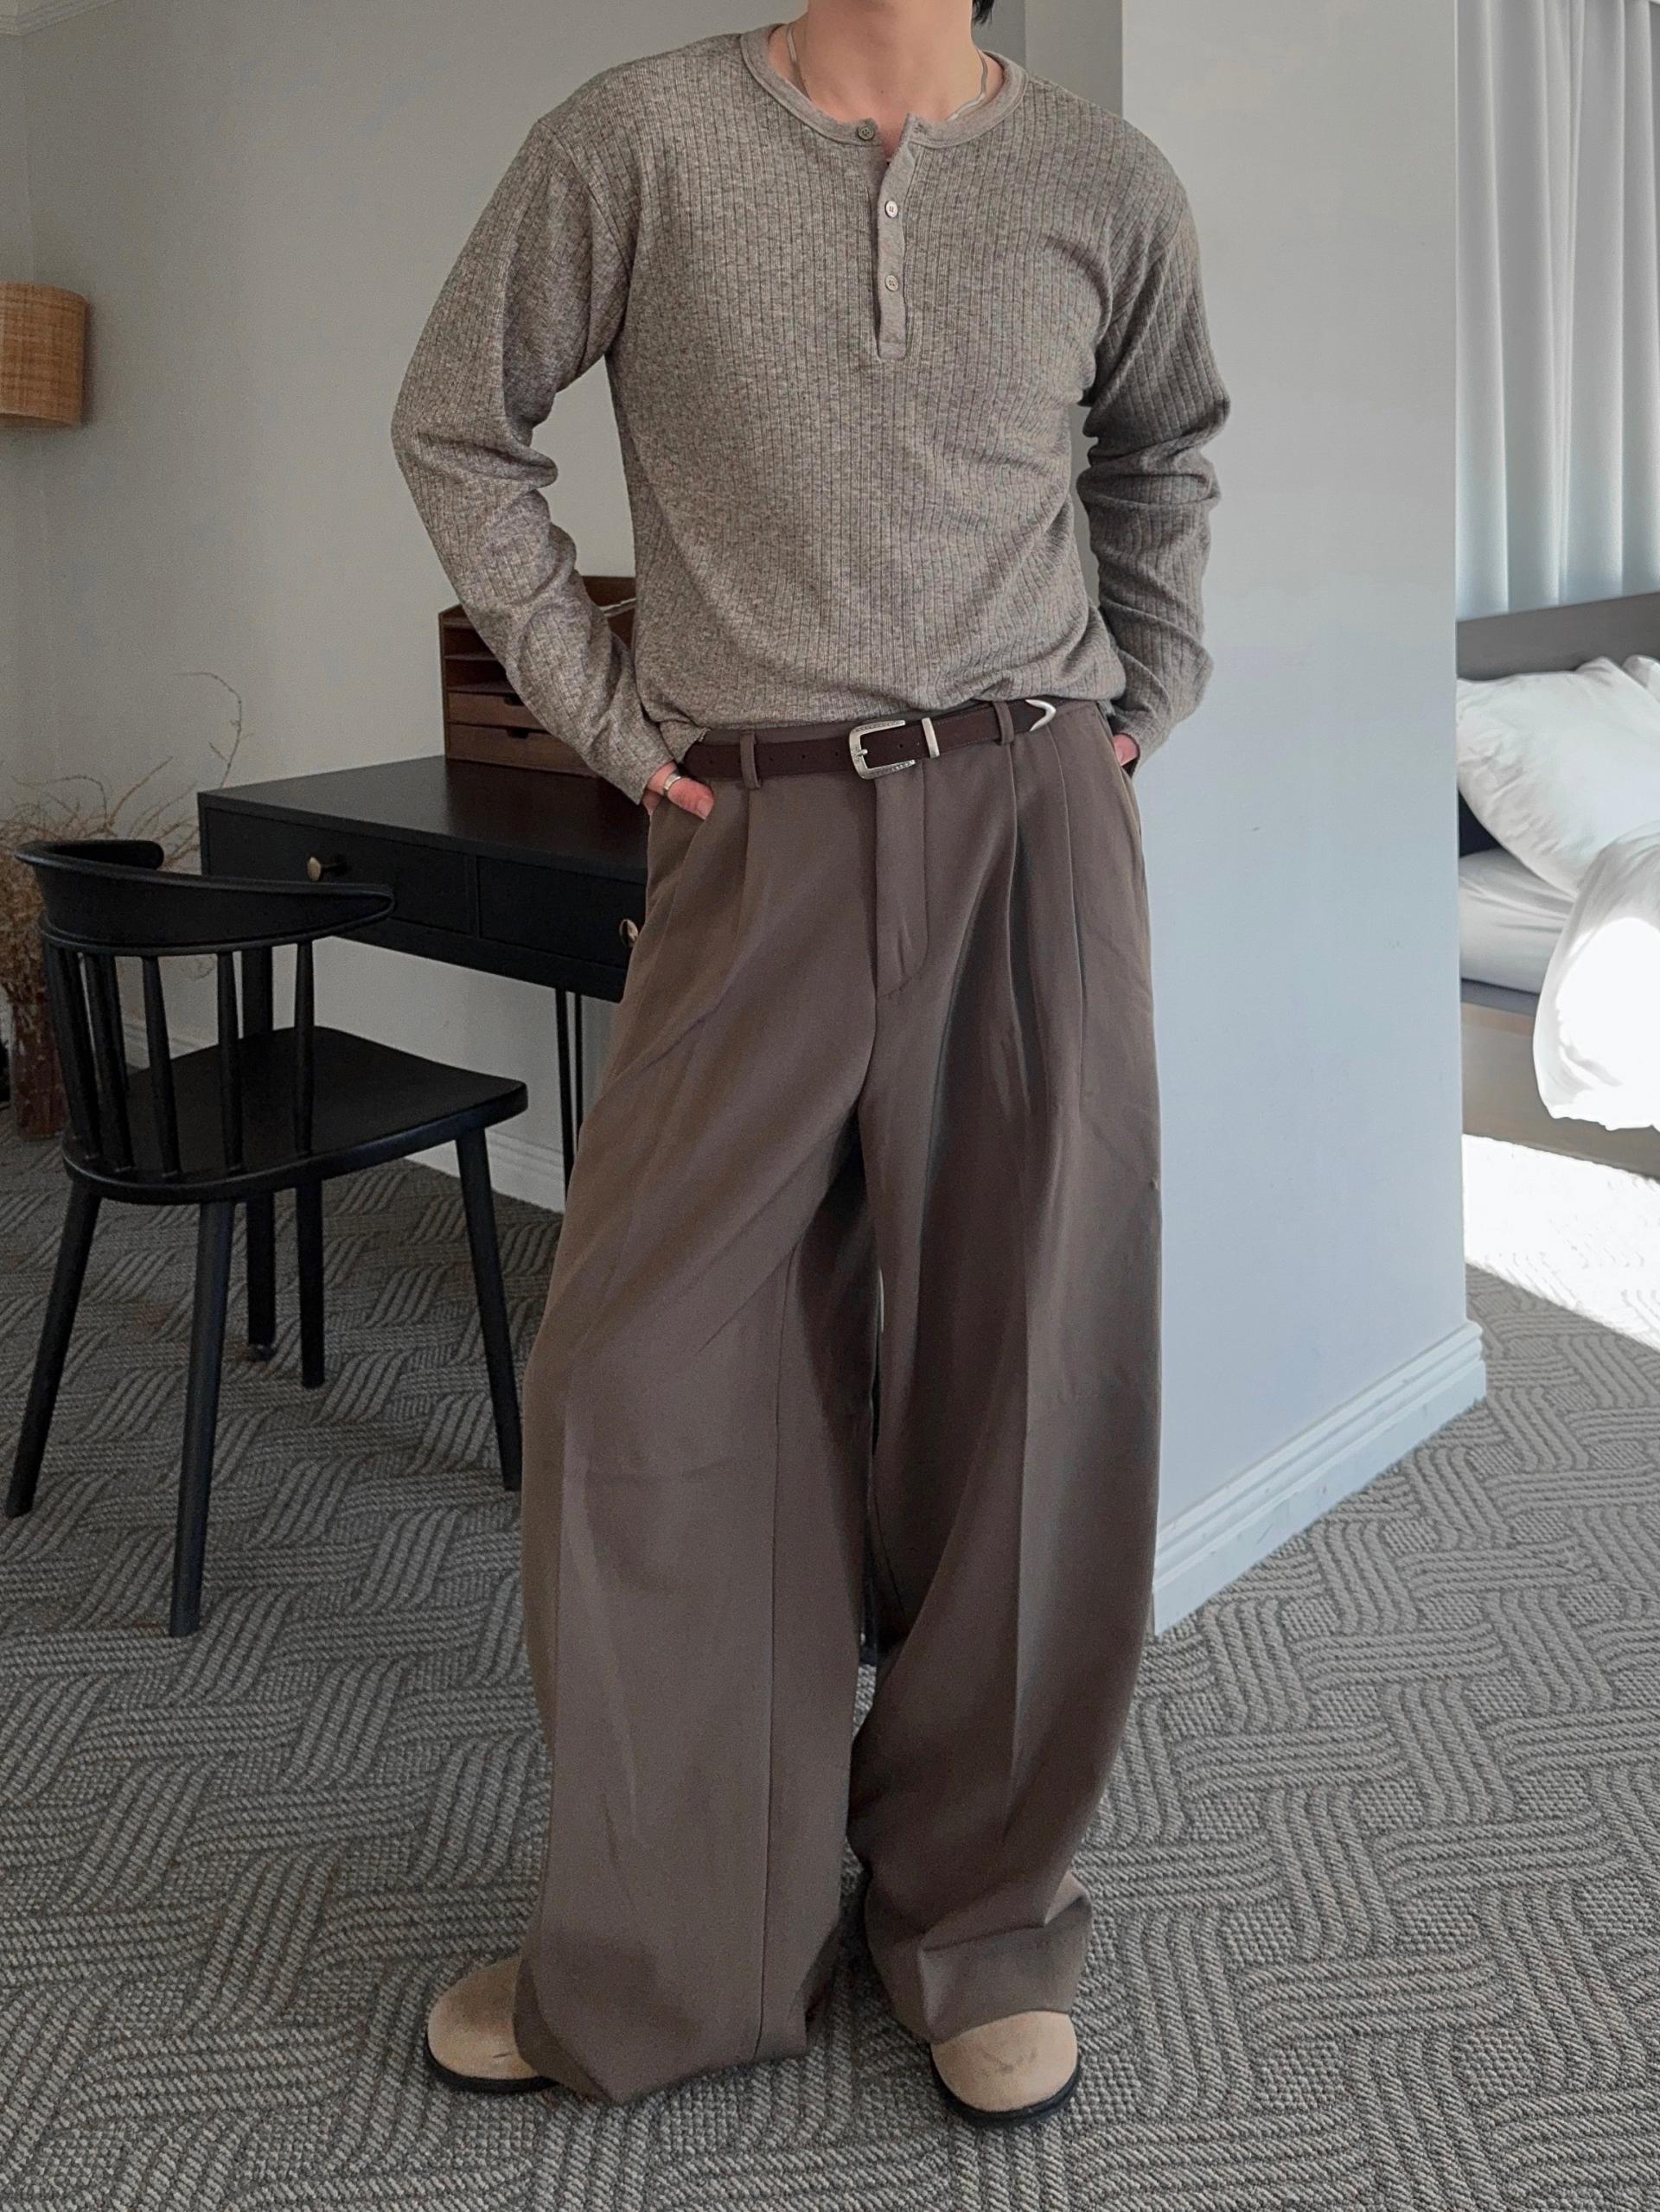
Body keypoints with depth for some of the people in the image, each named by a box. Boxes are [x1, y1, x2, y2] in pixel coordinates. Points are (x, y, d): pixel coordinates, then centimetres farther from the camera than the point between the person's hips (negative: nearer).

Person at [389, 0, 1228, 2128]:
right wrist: (598, 709, 5)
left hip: (1029, 818, 1)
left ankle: (983, 1928, 21)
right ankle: (670, 1956, 17)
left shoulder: (1103, 181, 8)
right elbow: (456, 427, 11)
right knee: (647, 1363, -2)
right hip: (760, 835, -1)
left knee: (1030, 1375, 2)